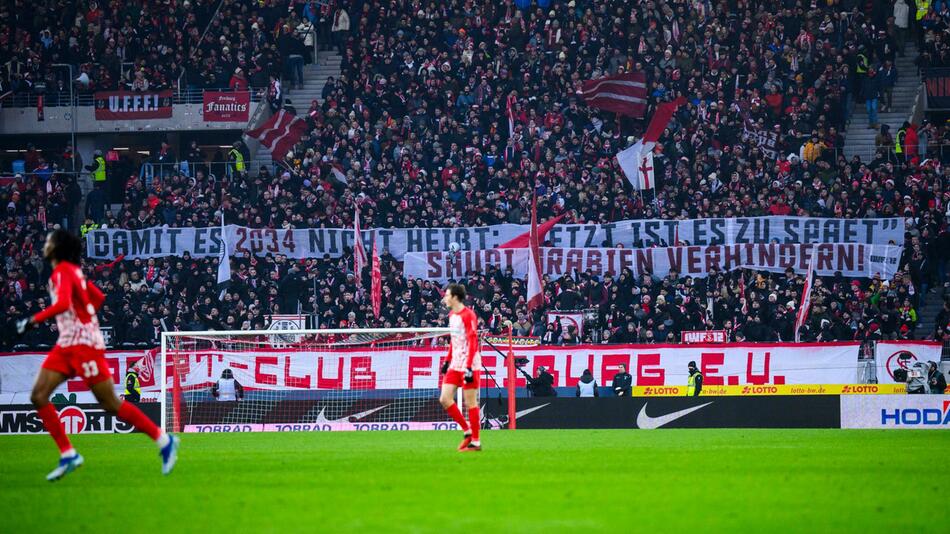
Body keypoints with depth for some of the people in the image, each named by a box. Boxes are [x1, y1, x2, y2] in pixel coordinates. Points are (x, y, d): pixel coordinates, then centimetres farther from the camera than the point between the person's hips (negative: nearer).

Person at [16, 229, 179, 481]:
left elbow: (62, 304, -29)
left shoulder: (63, 271, -13)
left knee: (110, 404, -6)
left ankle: (164, 441, 4)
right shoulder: (72, 270, 15)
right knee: (39, 396, -2)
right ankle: (68, 455, -2)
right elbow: (98, 298, 24)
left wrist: (33, 320, -24)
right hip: (67, 344, 10)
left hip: (84, 344, -10)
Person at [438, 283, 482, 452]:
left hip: (469, 366, -9)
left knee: (470, 402, -4)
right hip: (455, 366, 9)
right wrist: (447, 360, 21)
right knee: (445, 399, 1)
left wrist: (469, 368, -21)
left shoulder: (468, 315, -13)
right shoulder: (452, 315, 13)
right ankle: (467, 431, 13)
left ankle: (475, 442, 2)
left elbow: (473, 342, -17)